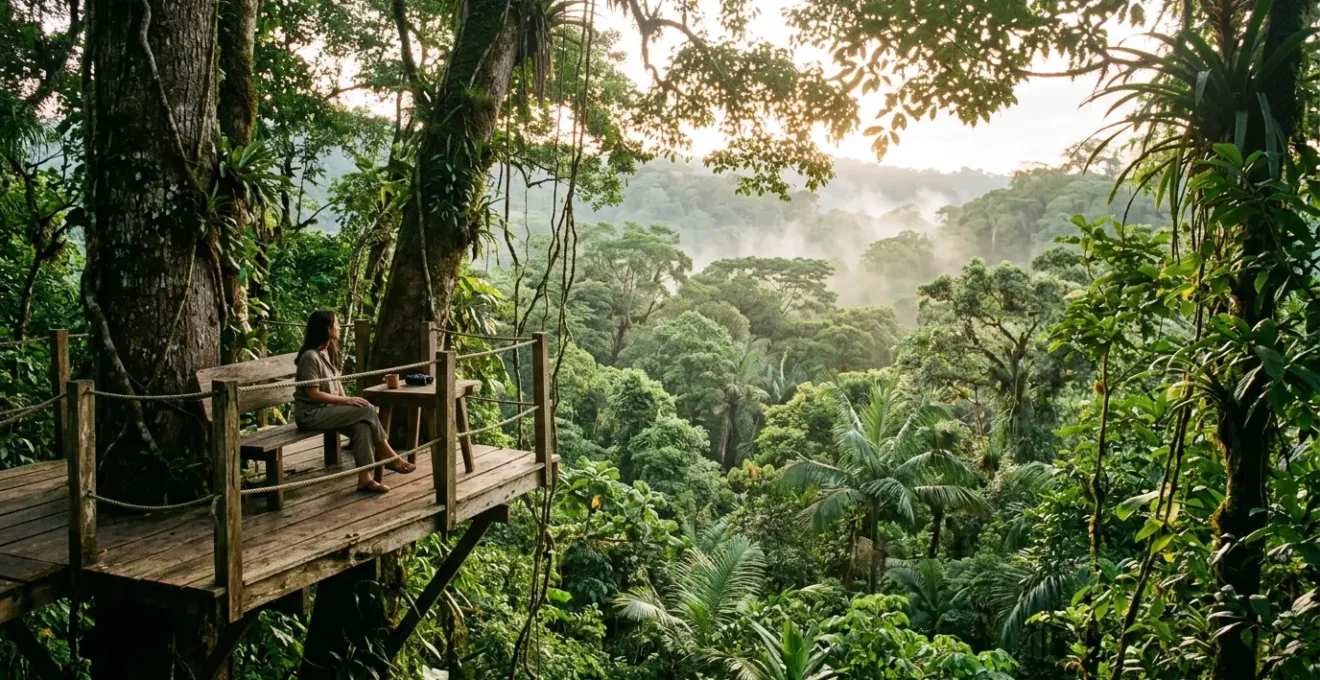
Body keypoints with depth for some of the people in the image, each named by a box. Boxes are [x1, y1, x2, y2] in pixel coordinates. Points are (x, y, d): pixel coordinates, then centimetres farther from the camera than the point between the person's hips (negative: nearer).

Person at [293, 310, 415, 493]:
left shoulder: (327, 353, 12)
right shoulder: (310, 357, -17)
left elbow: (335, 382, 14)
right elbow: (313, 394, -19)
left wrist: (345, 402, -4)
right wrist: (346, 401, -18)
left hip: (326, 410, 8)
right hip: (310, 414, -8)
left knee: (362, 424, -21)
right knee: (367, 410, -20)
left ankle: (365, 478, -22)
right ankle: (389, 457, -6)